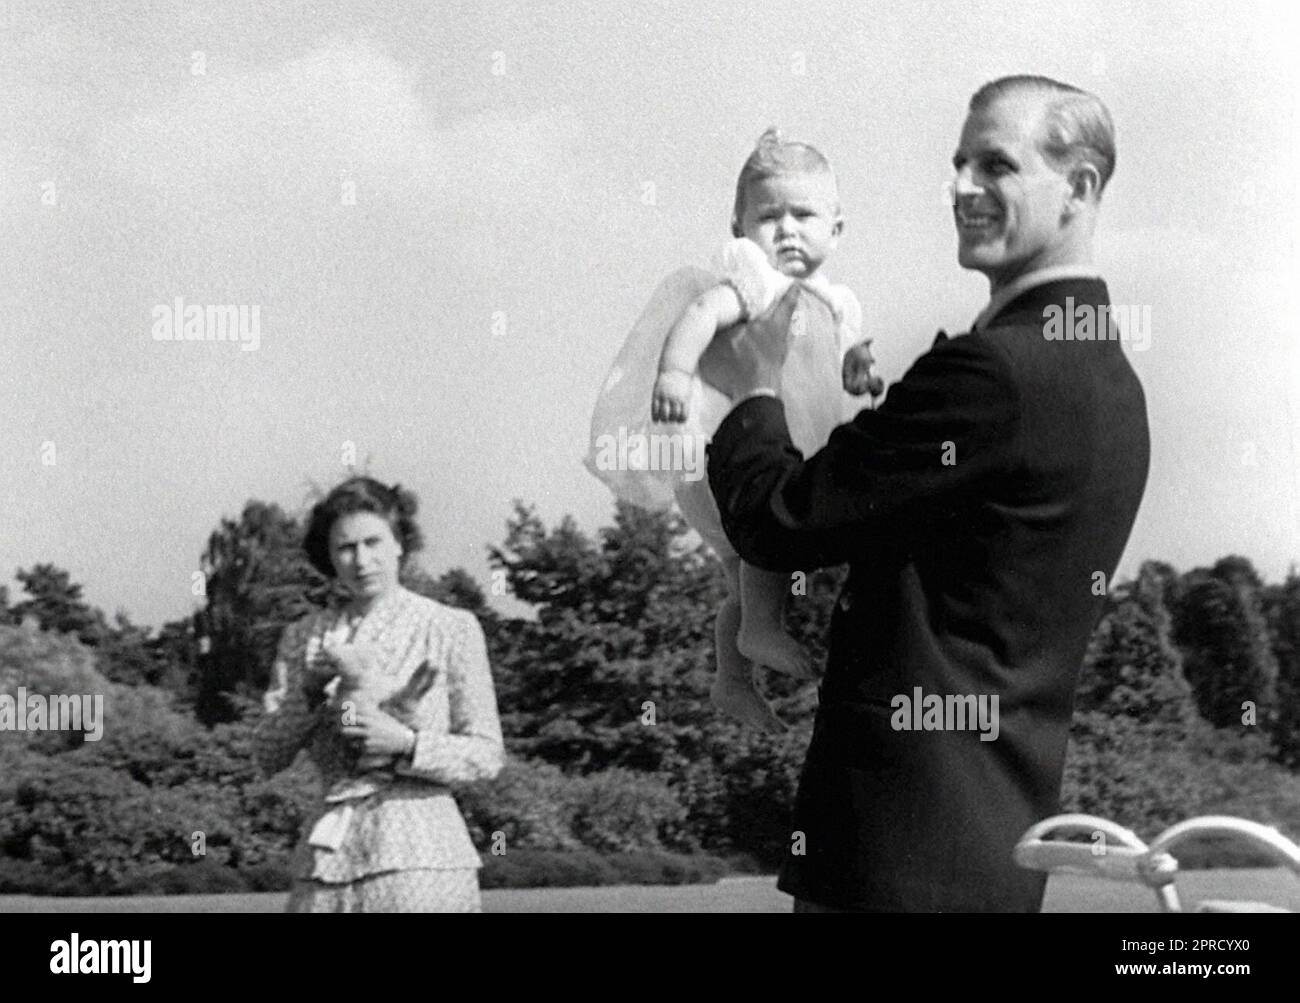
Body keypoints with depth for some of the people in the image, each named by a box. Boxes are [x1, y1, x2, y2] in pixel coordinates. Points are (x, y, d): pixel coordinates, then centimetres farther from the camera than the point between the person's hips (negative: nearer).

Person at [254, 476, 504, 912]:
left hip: (420, 849, -3)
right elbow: (267, 754, 8)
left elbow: (487, 755, 2)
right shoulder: (303, 637, 13)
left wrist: (406, 744, -13)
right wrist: (314, 689, -7)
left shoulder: (452, 628, 3)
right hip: (331, 849, 3)